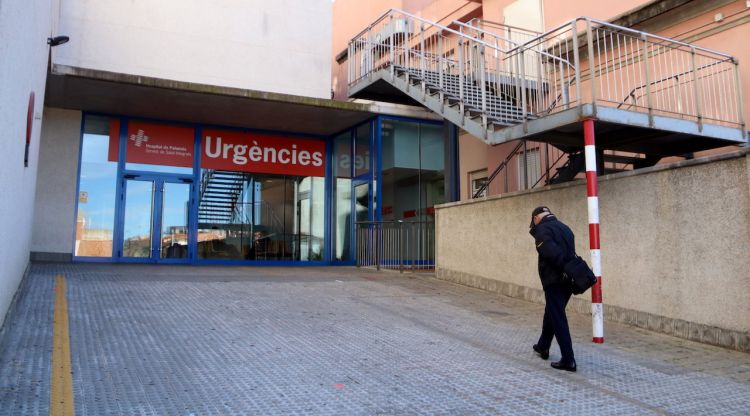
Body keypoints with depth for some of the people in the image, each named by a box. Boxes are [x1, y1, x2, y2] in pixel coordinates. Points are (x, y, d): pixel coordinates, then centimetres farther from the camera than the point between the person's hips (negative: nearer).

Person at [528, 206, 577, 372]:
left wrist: (564, 269, -18)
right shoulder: (564, 228, 17)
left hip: (554, 281, -9)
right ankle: (543, 347, 38)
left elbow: (552, 252, -24)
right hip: (569, 281, 9)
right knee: (551, 314, 23)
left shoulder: (542, 229, -10)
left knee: (558, 319, -3)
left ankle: (568, 360, -3)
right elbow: (571, 253, 13)